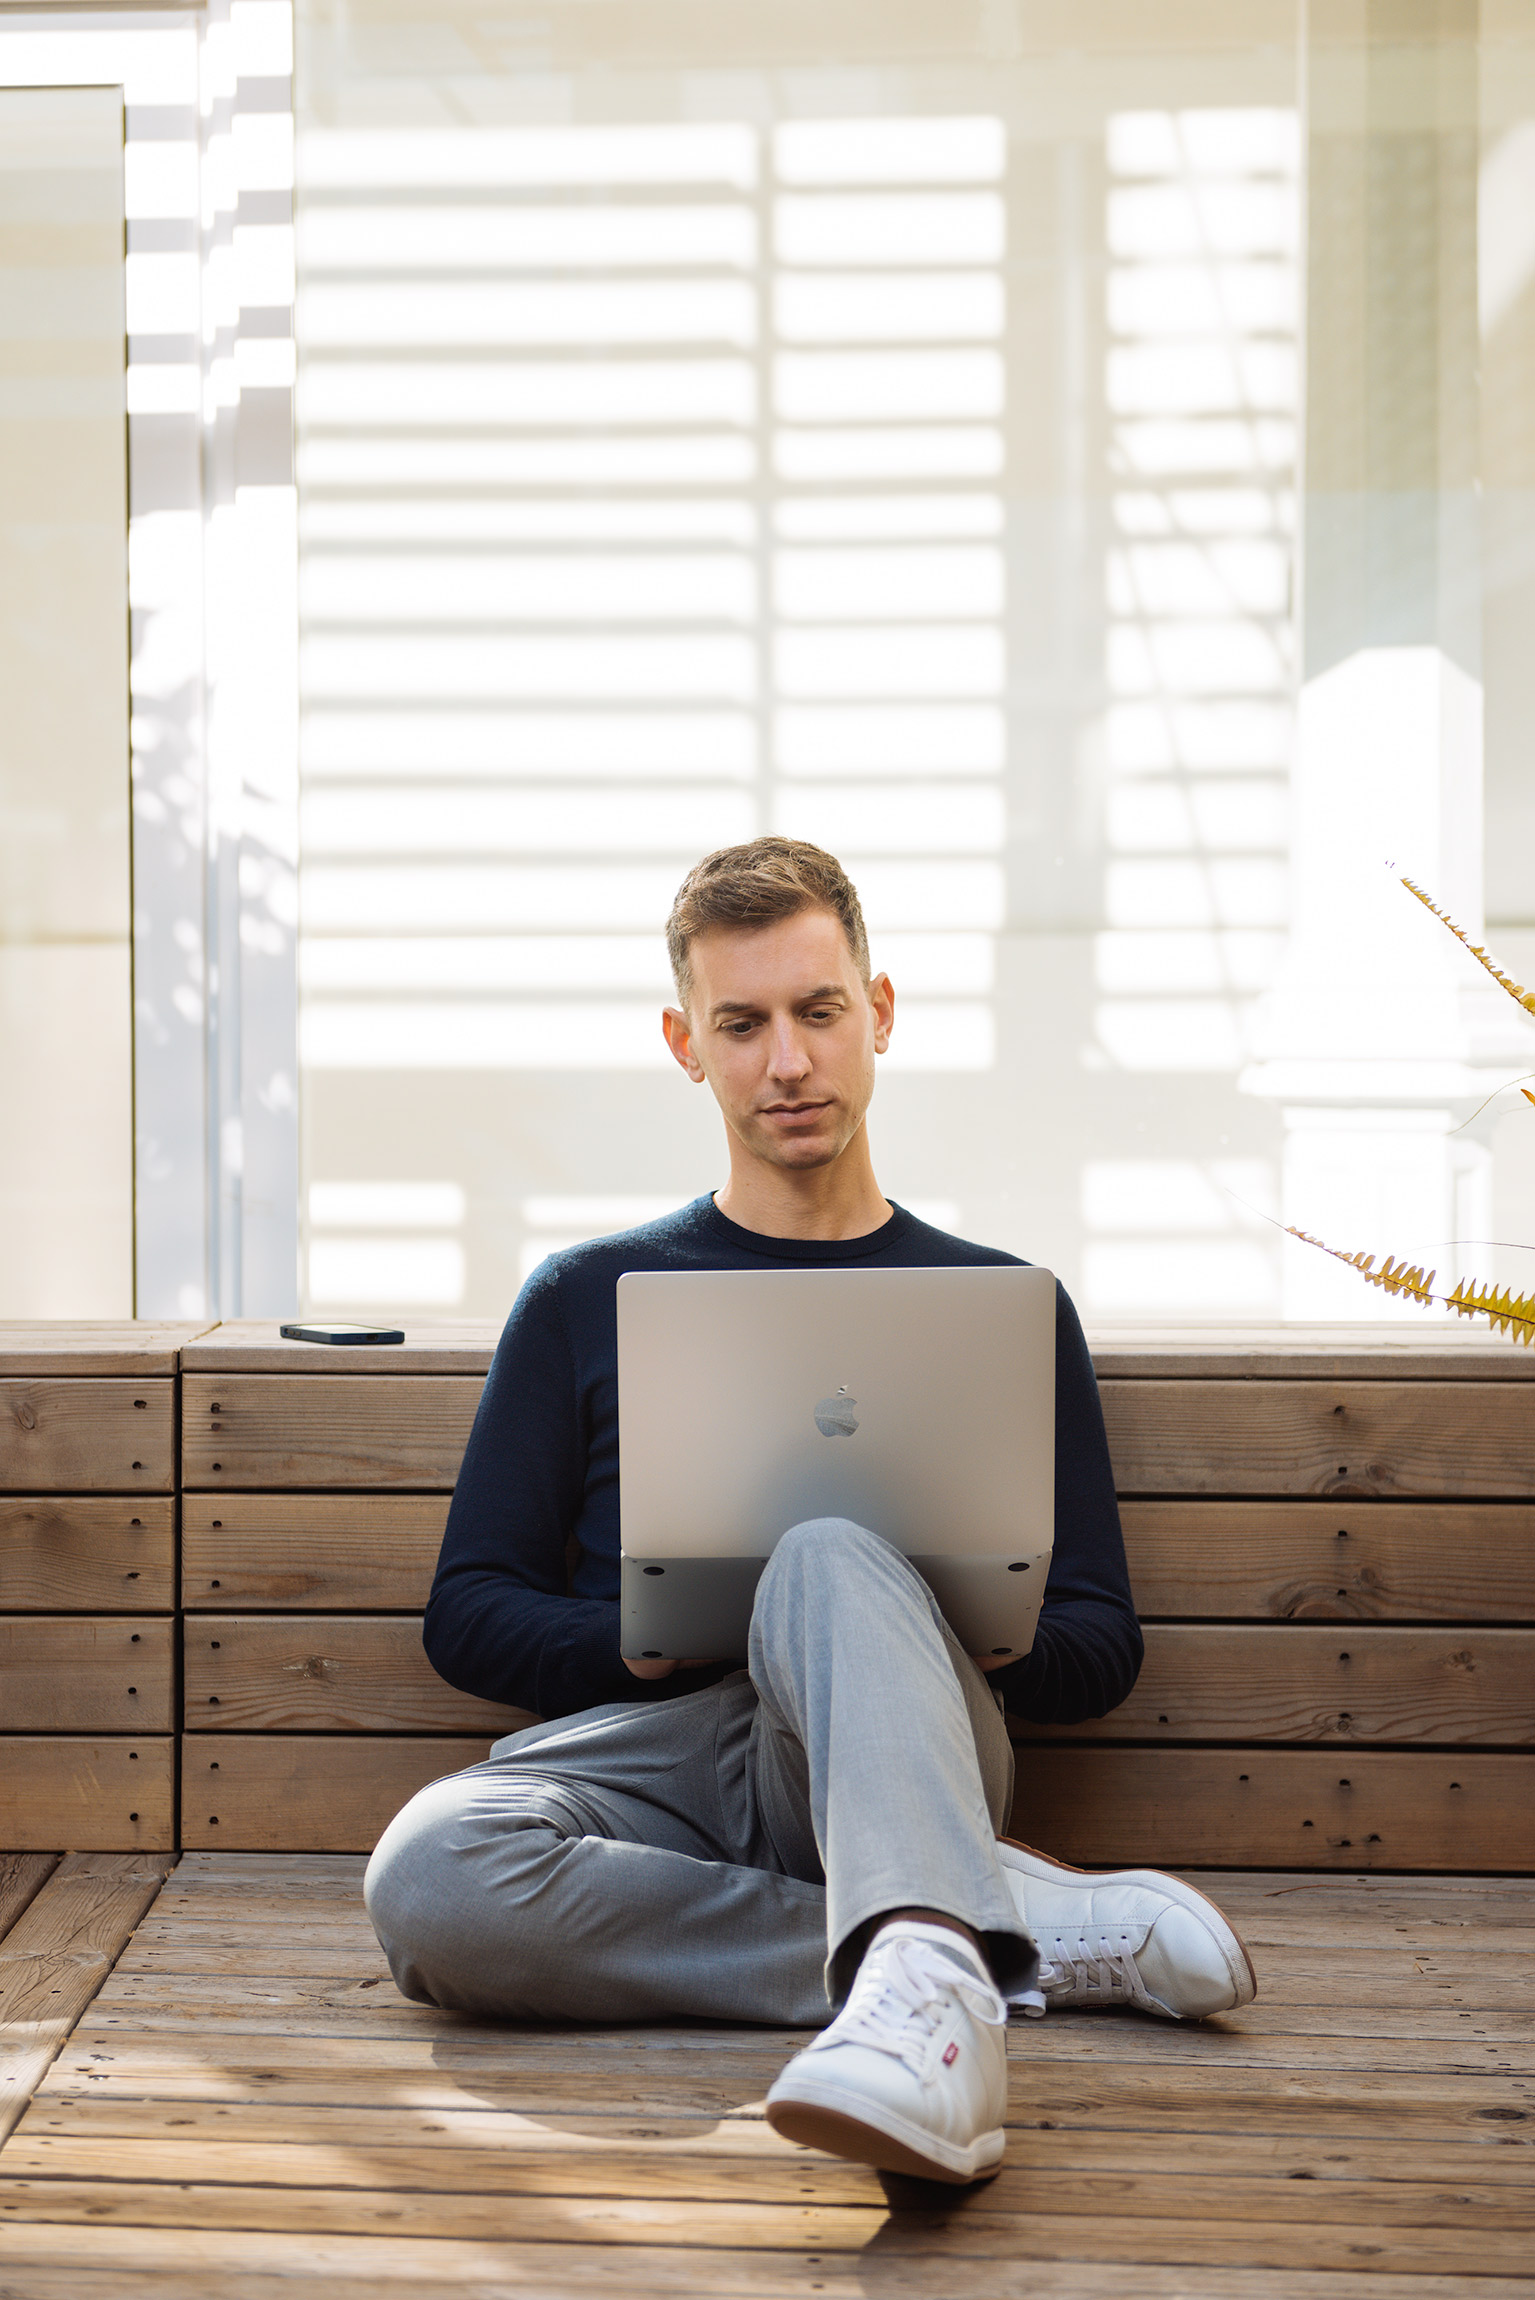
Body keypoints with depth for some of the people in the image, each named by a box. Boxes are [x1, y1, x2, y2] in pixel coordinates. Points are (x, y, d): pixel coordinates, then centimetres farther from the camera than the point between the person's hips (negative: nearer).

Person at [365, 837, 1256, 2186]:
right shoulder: (587, 1300, 20)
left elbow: (1100, 1648, 15)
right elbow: (471, 1614, 14)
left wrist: (954, 1629, -8)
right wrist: (649, 1642, -7)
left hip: (884, 1754, -1)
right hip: (645, 1744, 2)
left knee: (828, 1559, -35)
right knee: (428, 1875, -34)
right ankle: (1026, 1936, -27)